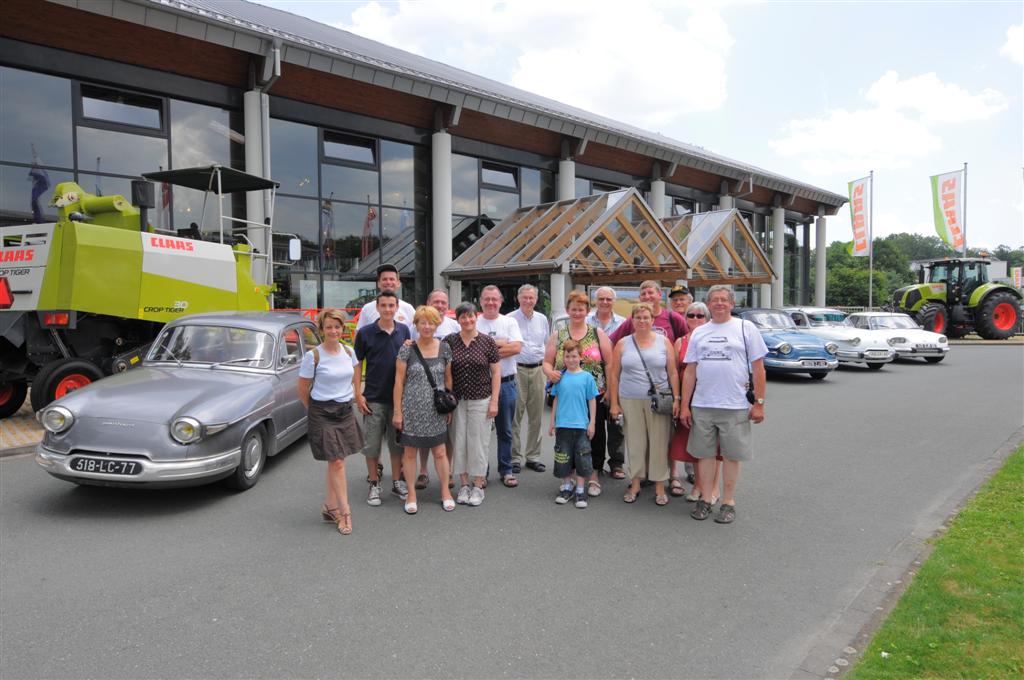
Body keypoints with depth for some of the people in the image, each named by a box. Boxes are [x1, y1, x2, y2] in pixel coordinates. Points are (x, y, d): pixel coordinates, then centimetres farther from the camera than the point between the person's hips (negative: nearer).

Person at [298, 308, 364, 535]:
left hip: (345, 411, 5)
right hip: (322, 413, -5)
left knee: (336, 462, 10)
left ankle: (330, 507, 23)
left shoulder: (349, 352, 3)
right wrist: (315, 411, 5)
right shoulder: (313, 356, -11)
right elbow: (302, 390, -3)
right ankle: (344, 512, 3)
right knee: (337, 462, -5)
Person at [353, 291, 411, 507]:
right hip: (374, 398, -3)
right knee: (372, 443, 5)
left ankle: (397, 481, 24)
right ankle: (374, 485, 17)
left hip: (399, 397, 3)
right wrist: (358, 394, -8)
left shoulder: (404, 331, 4)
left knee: (398, 441, 11)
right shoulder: (365, 333, -5)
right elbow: (357, 365, -2)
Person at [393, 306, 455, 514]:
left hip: (436, 410, 2)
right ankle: (411, 494, 21)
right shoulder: (407, 349, -5)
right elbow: (399, 381, -3)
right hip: (412, 410, -1)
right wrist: (397, 411, -6)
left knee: (439, 451, 8)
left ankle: (446, 491, 23)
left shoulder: (444, 348, 3)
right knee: (410, 452, 8)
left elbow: (448, 379, 10)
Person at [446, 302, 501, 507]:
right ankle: (464, 485, 20)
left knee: (478, 441, 3)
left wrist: (494, 401, -4)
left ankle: (478, 486, 16)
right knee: (458, 441, 7)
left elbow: (496, 372, 0)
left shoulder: (487, 342, -2)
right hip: (456, 400, 2)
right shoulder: (449, 342, 0)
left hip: (480, 400, -1)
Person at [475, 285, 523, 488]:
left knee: (505, 430, 9)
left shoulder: (509, 323, 6)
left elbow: (517, 347, -9)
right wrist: (501, 344, -12)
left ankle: (506, 471, 19)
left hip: (506, 383, 1)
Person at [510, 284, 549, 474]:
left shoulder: (542, 319, 13)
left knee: (536, 416, 8)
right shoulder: (510, 319, -2)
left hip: (537, 369, 5)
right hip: (517, 369, -4)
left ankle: (532, 456, 18)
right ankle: (515, 457, 5)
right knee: (515, 416, -3)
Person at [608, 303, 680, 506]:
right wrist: (614, 403, 2)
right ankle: (635, 485, 17)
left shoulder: (663, 342, 6)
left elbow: (673, 373, 5)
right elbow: (614, 375, 7)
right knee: (635, 443, 5)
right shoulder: (623, 344, 7)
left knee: (659, 442, 1)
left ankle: (660, 487, 12)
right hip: (630, 401, 1)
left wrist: (676, 399, -2)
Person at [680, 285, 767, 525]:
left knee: (732, 455, 6)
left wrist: (759, 403, -5)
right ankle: (706, 499, 21)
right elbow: (690, 371, 11)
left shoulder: (745, 328, 2)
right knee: (704, 453, 9)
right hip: (702, 406, 3)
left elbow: (758, 368, 0)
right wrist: (684, 405, 6)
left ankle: (728, 502, 18)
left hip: (734, 406, -3)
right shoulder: (699, 333, 11)